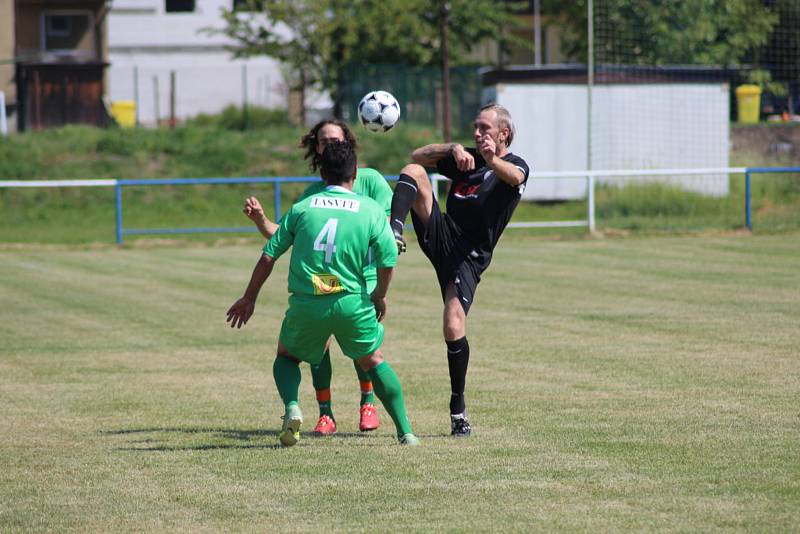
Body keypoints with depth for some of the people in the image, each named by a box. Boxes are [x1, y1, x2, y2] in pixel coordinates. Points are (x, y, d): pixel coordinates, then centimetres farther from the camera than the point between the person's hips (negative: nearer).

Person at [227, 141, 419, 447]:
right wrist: (380, 296, 16)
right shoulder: (371, 210, 2)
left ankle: (291, 407, -3)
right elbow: (388, 260, -4)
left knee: (286, 355, 25)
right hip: (352, 304, 0)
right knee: (374, 361, 20)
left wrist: (249, 298, 17)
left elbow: (269, 256, 6)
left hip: (305, 305, 0)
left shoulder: (302, 208, 6)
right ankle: (405, 431, 13)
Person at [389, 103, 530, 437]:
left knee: (454, 328, -17)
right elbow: (418, 156, 12)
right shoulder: (467, 159, 18)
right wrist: (454, 149, -7)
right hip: (440, 235, 5)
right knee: (413, 172, -14)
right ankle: (394, 231, -37)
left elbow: (514, 176, -25)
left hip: (469, 256, -5)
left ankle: (458, 409, -3)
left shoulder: (516, 166, 1)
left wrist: (493, 160, -49)